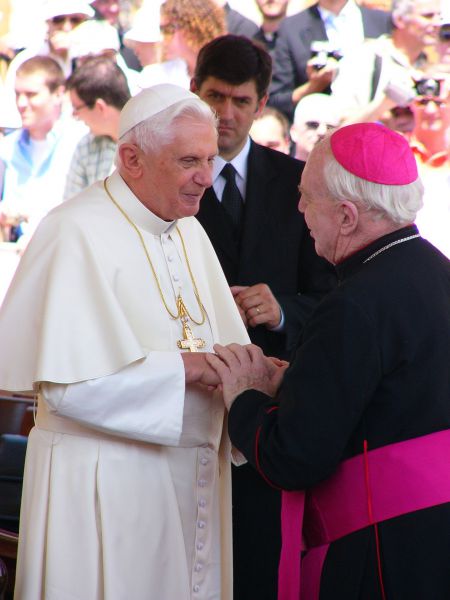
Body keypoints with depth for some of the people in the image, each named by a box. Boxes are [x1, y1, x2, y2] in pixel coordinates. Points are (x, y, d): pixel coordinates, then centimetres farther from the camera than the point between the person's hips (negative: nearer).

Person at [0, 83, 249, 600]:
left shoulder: (188, 231, 12)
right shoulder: (78, 233, -14)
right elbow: (67, 383, -21)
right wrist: (185, 367, -19)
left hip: (190, 476, 7)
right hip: (104, 484, -7)